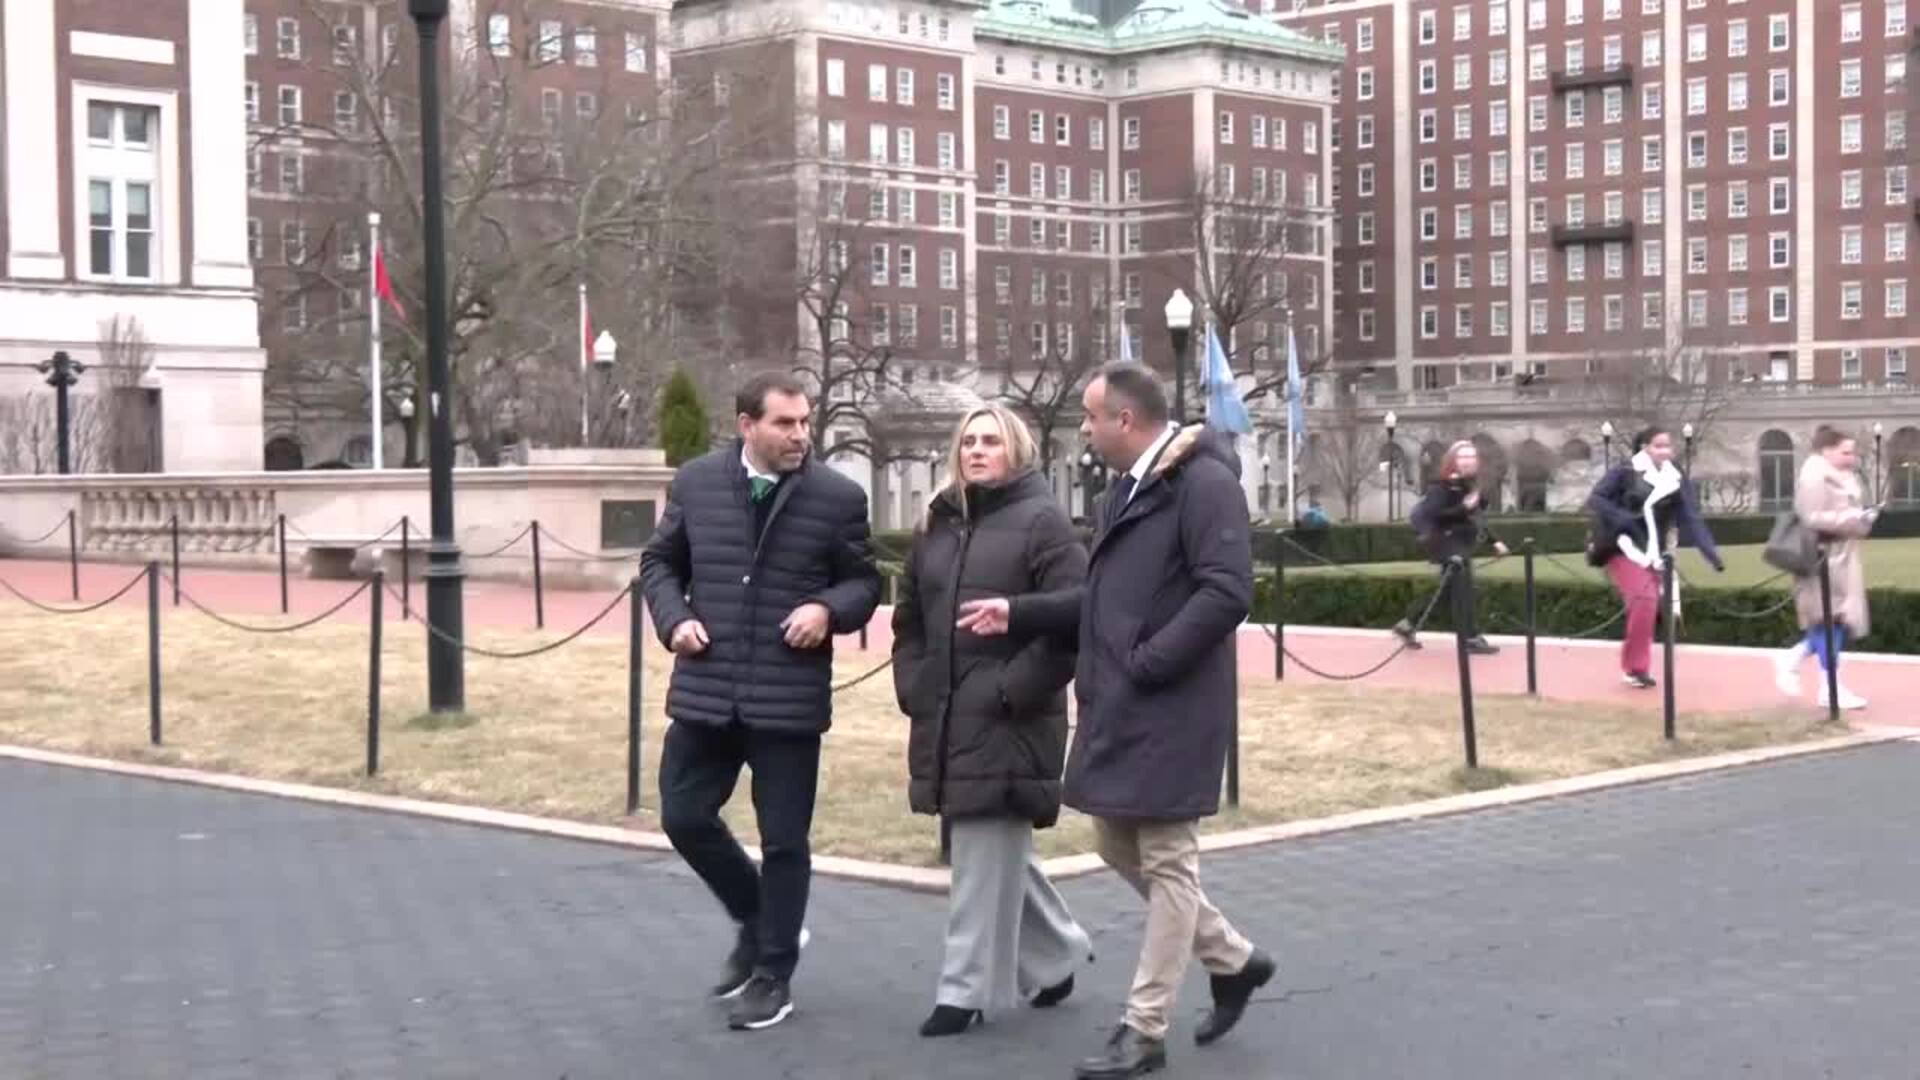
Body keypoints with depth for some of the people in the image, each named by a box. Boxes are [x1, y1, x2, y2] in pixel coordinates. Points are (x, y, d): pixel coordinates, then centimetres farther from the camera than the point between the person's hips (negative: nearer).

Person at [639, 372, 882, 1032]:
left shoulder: (838, 497, -4)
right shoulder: (696, 482, 2)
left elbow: (864, 582, 5)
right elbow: (660, 561, 13)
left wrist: (828, 608, -15)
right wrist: (674, 617, -4)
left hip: (790, 698, -2)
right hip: (706, 690, 3)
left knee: (783, 840, 5)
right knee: (684, 816, 7)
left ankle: (772, 976, 21)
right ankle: (756, 923, 32)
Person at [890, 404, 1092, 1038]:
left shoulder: (1041, 519, -4)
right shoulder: (938, 525, 16)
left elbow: (1081, 606, -14)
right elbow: (910, 618, 21)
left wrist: (1017, 610, -23)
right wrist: (914, 688, 9)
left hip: (1009, 719, -7)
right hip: (945, 718, 7)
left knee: (987, 858, -4)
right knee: (993, 854, 15)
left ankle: (967, 989, 4)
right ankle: (1059, 952, 33)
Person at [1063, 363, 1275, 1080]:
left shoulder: (1203, 481, -14)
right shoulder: (1126, 489, 14)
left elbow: (1228, 592, -22)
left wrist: (1145, 663, -19)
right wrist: (1095, 676, 9)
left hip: (1171, 711, -10)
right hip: (1117, 707, 10)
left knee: (1166, 861, -1)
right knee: (1119, 847, 15)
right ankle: (1233, 959, 31)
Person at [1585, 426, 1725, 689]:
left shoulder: (1676, 482, 3)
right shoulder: (1625, 472, -8)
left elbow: (1692, 520, -1)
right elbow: (1595, 499, -11)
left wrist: (1712, 553, -11)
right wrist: (1622, 519, -23)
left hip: (1653, 553, 5)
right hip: (1623, 547, -5)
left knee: (1649, 604, 2)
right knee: (1644, 598, -19)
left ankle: (1633, 666, 18)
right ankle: (1637, 666, -7)